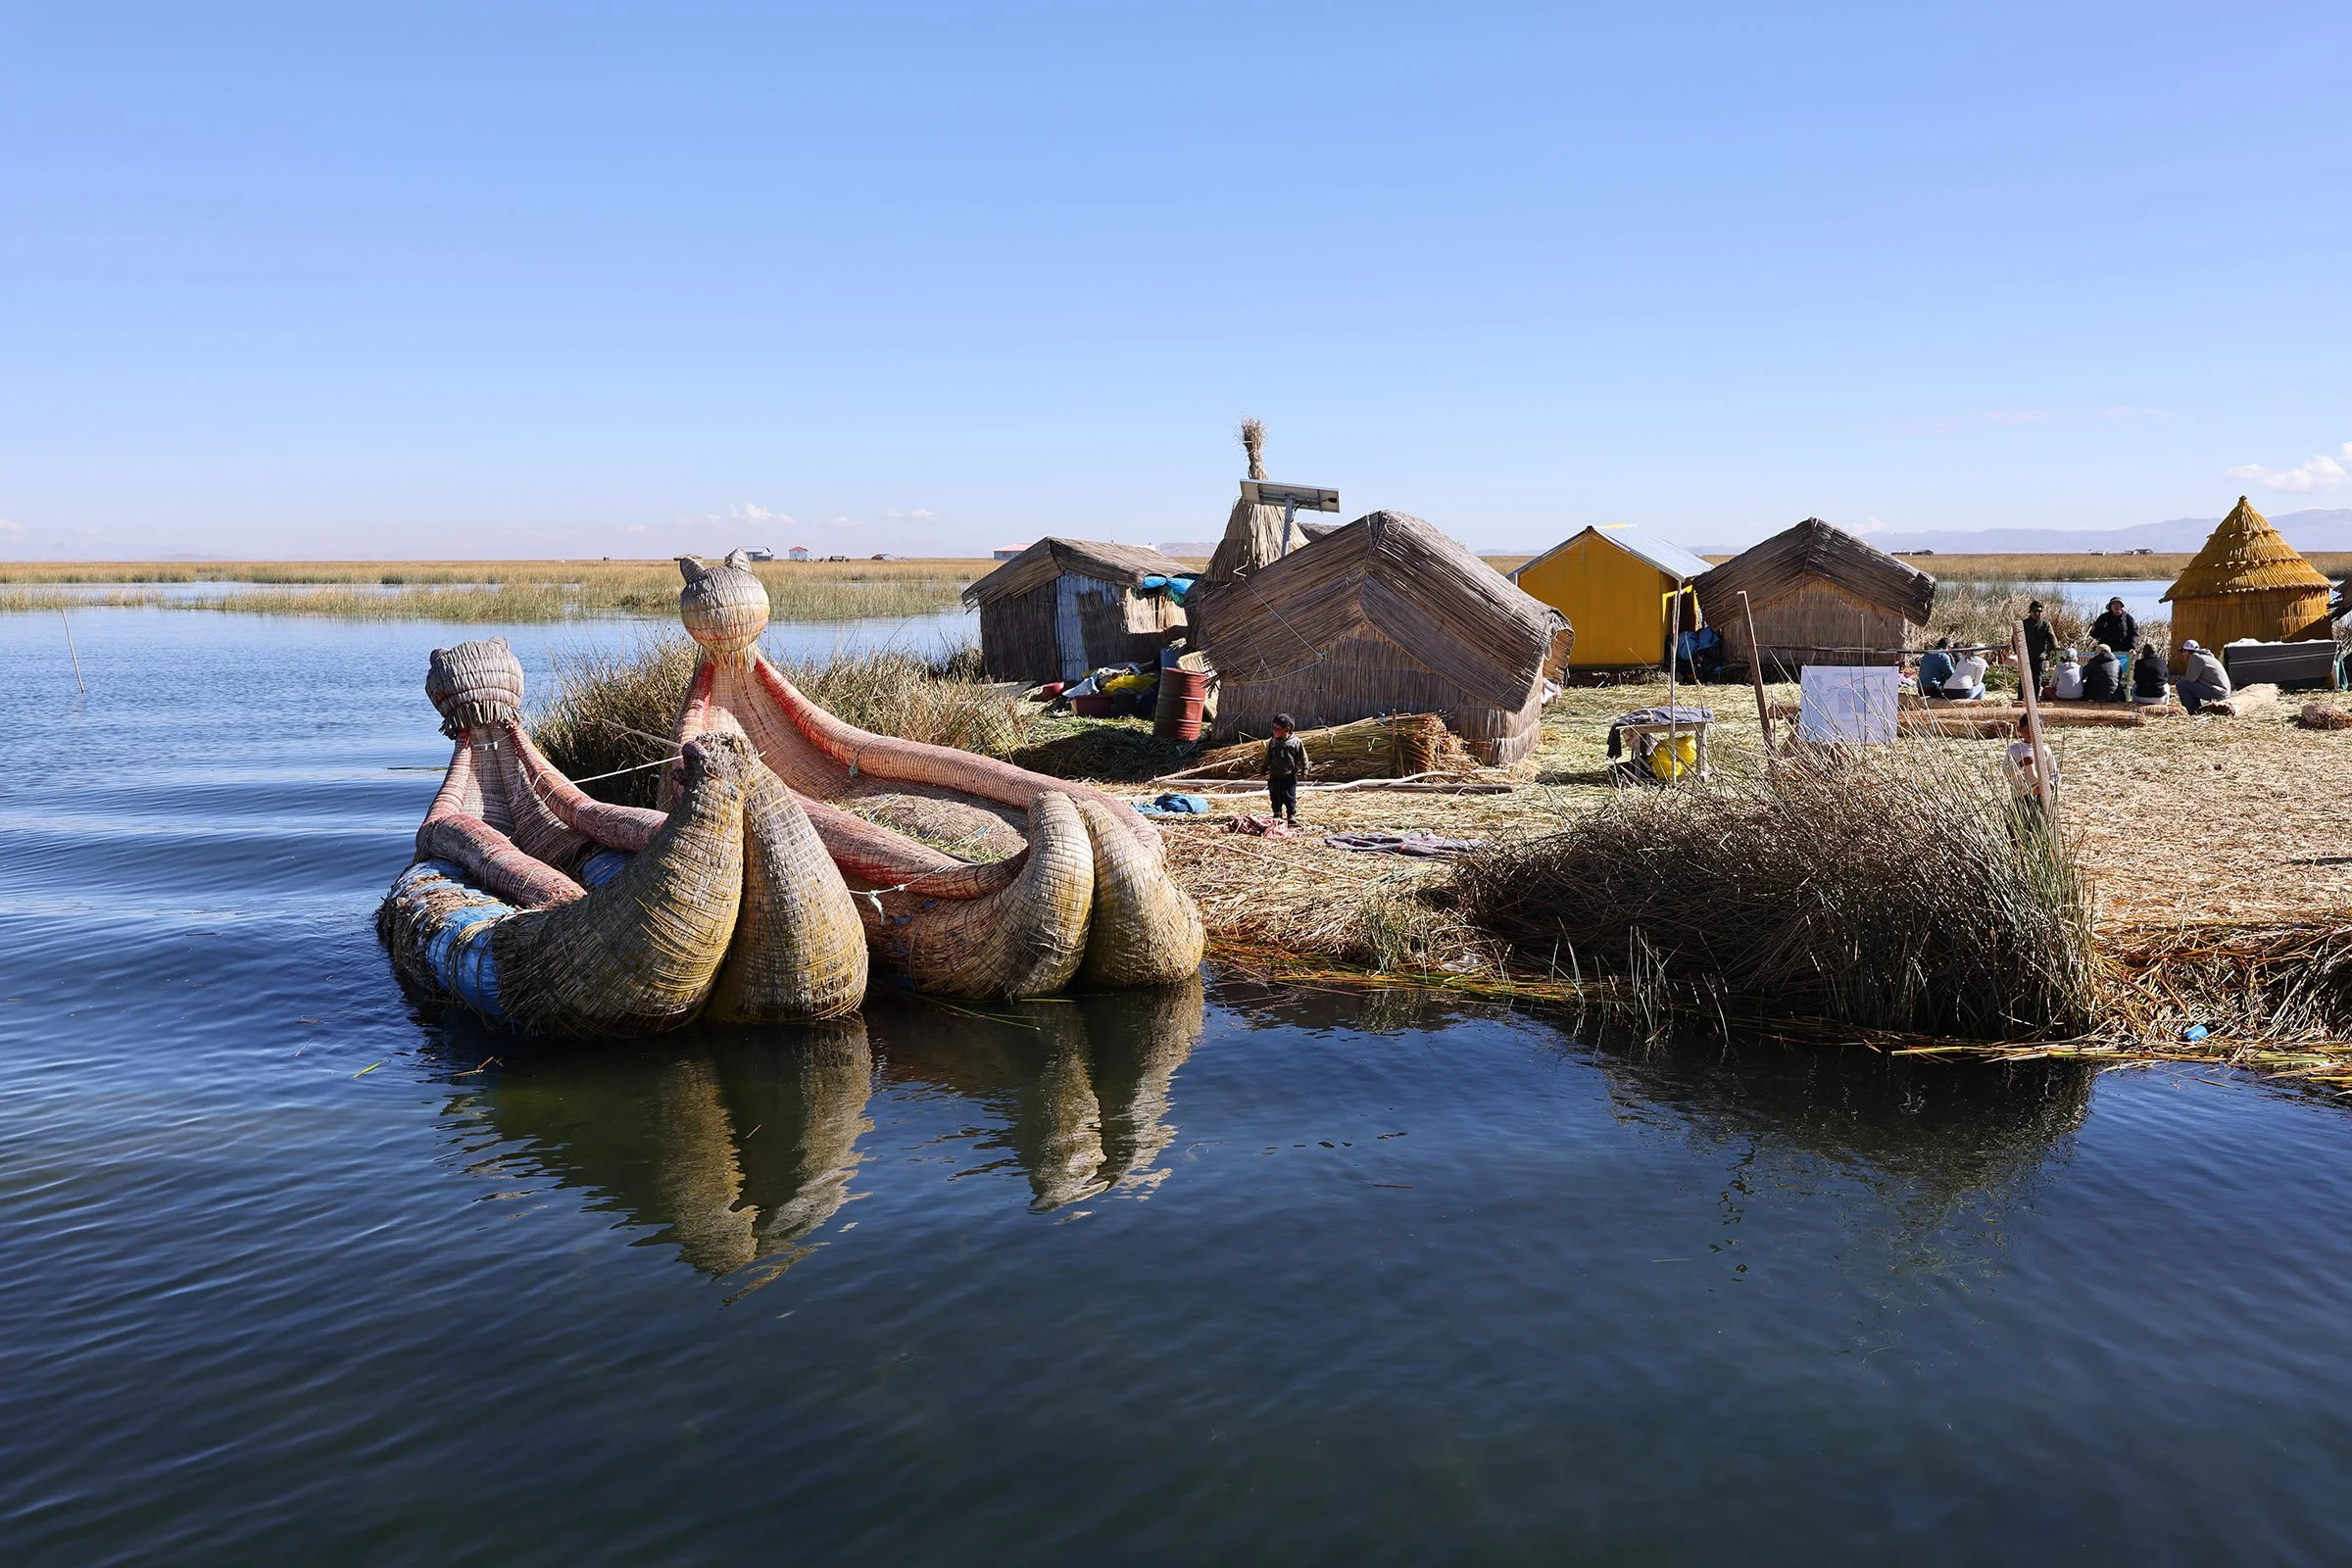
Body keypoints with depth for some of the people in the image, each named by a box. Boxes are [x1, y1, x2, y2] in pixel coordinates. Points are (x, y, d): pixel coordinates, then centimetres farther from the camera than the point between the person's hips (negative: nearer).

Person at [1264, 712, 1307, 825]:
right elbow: (1267, 758, 12)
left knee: (1290, 797, -2)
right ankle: (1277, 815, 23)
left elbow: (1303, 758, 0)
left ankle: (1292, 816, 9)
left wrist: (1304, 771, -4)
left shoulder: (1296, 742, -6)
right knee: (1276, 798, 9)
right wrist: (1264, 770, 10)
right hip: (1274, 776, 3)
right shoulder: (1273, 742, 3)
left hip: (1290, 776, -3)